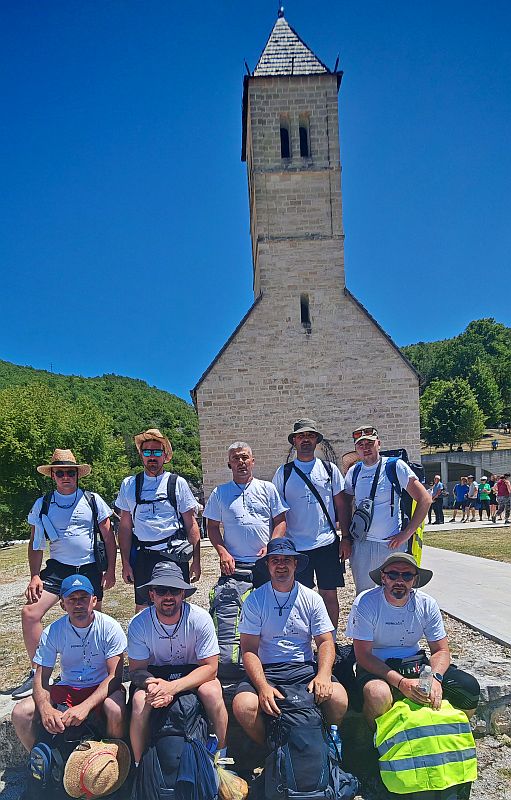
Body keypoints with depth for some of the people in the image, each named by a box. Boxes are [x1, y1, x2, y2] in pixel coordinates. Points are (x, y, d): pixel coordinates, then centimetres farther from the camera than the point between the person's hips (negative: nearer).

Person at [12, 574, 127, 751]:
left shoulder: (110, 628, -17)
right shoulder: (52, 632, -9)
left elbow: (115, 676, -18)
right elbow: (41, 678, -9)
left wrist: (85, 706, -33)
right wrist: (46, 709, -31)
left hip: (102, 688, -3)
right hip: (67, 689, 3)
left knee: (115, 708, -36)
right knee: (21, 713, -20)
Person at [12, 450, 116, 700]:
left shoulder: (92, 500, 0)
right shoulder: (42, 504, 3)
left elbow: (109, 537, 4)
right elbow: (35, 543, 7)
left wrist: (110, 570, -1)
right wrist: (35, 576, -3)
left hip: (90, 569, -1)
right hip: (57, 568, 1)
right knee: (30, 613, -15)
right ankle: (36, 672, 1)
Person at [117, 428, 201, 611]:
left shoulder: (178, 483, 2)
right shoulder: (129, 485, 7)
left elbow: (191, 524, 2)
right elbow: (125, 526, 9)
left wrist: (196, 561, -2)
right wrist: (125, 563, 4)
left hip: (173, 555, -1)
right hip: (142, 556, 2)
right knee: (142, 609, 7)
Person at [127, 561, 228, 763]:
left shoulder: (199, 618, -22)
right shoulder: (139, 624, -18)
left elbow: (210, 667, -19)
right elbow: (136, 670, -10)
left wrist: (173, 687, -33)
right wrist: (152, 684, -34)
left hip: (193, 672, -1)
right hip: (155, 674, 1)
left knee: (212, 692, -31)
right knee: (140, 699, -30)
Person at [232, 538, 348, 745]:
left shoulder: (312, 599, 7)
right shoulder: (254, 600, 1)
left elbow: (325, 642, 4)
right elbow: (249, 650, -4)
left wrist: (323, 675, -17)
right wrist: (263, 687, -21)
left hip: (304, 668, 1)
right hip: (266, 670, -1)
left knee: (338, 698, -28)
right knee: (243, 705, -30)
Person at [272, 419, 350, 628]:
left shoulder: (329, 469, 7)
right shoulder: (283, 473, 3)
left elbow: (341, 505, 9)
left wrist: (346, 537, 3)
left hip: (328, 543, 1)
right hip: (296, 547, -1)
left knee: (329, 595, 6)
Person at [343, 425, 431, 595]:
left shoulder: (395, 466, -5)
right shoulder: (353, 472, 7)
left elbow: (424, 500, -7)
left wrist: (406, 534, -11)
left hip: (392, 544, -3)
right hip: (362, 545, 3)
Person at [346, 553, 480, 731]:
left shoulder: (427, 605, -6)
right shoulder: (365, 603, -18)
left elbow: (441, 651, -2)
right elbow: (363, 655, -19)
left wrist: (435, 677, -26)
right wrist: (401, 682, -32)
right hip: (377, 666, -4)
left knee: (469, 687, -17)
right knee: (379, 695, -39)